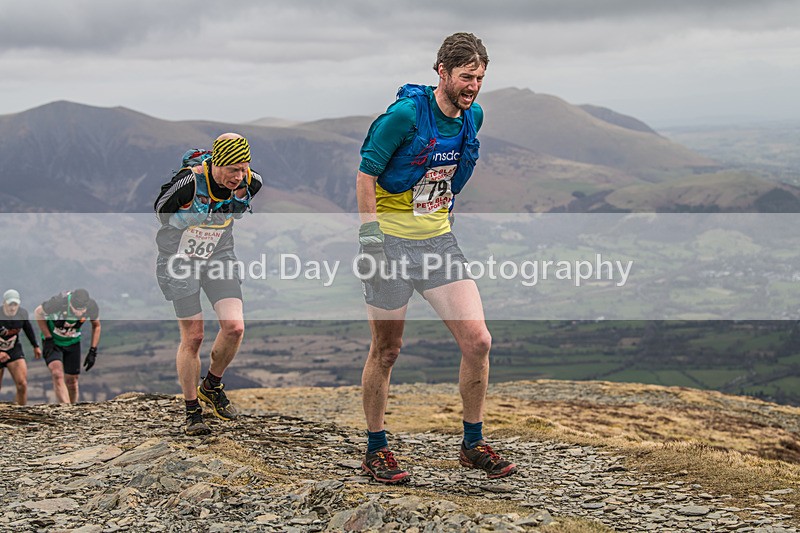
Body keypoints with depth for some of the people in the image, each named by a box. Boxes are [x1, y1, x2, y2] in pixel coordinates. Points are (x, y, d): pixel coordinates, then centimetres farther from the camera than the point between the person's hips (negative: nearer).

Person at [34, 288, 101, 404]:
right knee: (57, 375, -23)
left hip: (73, 342, 3)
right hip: (53, 341, -3)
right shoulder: (58, 303, -33)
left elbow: (96, 326, -1)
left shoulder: (92, 307, -23)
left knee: (72, 381, 5)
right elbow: (38, 313, -12)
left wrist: (93, 351, -6)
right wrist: (48, 339, -15)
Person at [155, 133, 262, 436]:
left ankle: (212, 387, 15)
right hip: (179, 259, -4)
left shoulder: (250, 182, -14)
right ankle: (192, 412, 13)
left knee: (234, 327, -11)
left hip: (219, 256, 4)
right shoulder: (189, 182, -28)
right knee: (192, 337, -2)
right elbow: (160, 211, -11)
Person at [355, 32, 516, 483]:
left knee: (478, 341, -3)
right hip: (390, 240, -6)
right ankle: (376, 450, 20)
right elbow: (366, 174, -13)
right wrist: (370, 236, -17)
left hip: (438, 240, 6)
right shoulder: (406, 113, -17)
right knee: (387, 350, 4)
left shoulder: (473, 117, 3)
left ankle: (473, 445, 13)